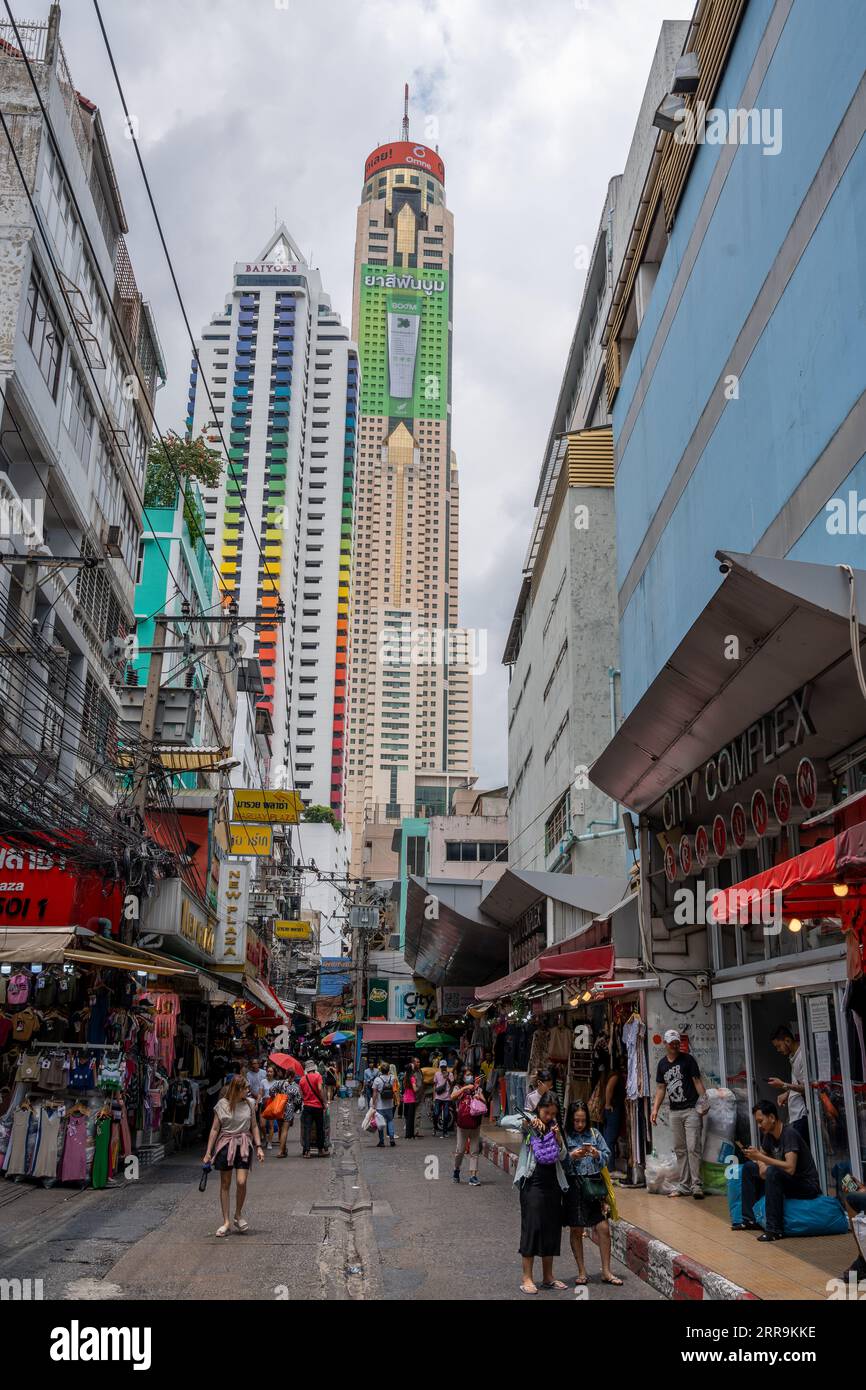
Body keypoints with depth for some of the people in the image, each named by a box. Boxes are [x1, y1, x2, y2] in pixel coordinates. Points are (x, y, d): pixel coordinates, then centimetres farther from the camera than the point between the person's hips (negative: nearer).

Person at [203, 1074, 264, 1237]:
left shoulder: (250, 1103, 3)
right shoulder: (222, 1104, -4)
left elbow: (254, 1126, 10)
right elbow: (215, 1129, 1)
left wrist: (258, 1147, 3)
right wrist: (208, 1152, 0)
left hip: (243, 1144, 1)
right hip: (225, 1144, -1)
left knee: (241, 1182, -11)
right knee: (225, 1184, 4)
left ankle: (238, 1216, 11)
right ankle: (226, 1222, 15)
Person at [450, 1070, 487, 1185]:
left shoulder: (478, 1089, 11)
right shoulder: (458, 1088, 4)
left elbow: (485, 1102, 5)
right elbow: (452, 1097, -16)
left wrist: (480, 1098, -15)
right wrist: (465, 1088, -19)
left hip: (475, 1125, 2)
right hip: (462, 1124, -2)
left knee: (474, 1152, 2)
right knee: (460, 1150, 2)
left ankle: (473, 1176, 4)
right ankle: (456, 1170, 26)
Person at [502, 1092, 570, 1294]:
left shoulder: (556, 1126, 9)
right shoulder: (528, 1121, -4)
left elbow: (562, 1156, 3)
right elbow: (504, 1122, -21)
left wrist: (558, 1137, -14)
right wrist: (527, 1121, -33)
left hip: (553, 1183, 5)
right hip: (532, 1182, -5)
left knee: (552, 1228, 9)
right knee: (532, 1227, -7)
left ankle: (548, 1277, 20)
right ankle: (527, 1279, 1)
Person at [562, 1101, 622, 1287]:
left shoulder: (594, 1134, 6)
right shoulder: (563, 1136, -3)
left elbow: (607, 1157, 7)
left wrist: (597, 1154, -13)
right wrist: (572, 1157, -22)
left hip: (594, 1183, 2)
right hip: (573, 1186, -2)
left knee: (604, 1228, -1)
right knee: (576, 1230, 6)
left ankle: (606, 1272, 12)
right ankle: (582, 1272, 21)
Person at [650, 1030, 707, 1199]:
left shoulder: (687, 1059, -2)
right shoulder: (662, 1064, 11)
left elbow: (697, 1081, -5)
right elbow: (661, 1088, 14)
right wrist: (655, 1109, 5)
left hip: (691, 1110, -5)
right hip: (674, 1112, 5)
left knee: (693, 1147, -9)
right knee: (680, 1149, 8)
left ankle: (697, 1185, -6)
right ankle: (684, 1185, 14)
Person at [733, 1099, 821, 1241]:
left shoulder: (789, 1134, -22)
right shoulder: (768, 1135, 3)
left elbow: (790, 1168, -33)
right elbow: (762, 1156, 16)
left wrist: (760, 1157, -29)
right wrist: (761, 1165, -8)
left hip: (808, 1185, -9)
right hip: (787, 1181, 9)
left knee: (773, 1172, -34)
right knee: (749, 1167, 8)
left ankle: (775, 1230, -29)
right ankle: (750, 1219, 8)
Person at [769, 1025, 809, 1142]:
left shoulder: (802, 1056, -13)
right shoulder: (793, 1057, 16)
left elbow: (806, 1087, -16)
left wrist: (784, 1085, -15)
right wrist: (787, 1094, 14)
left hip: (801, 1116, -9)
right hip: (795, 1115, 9)